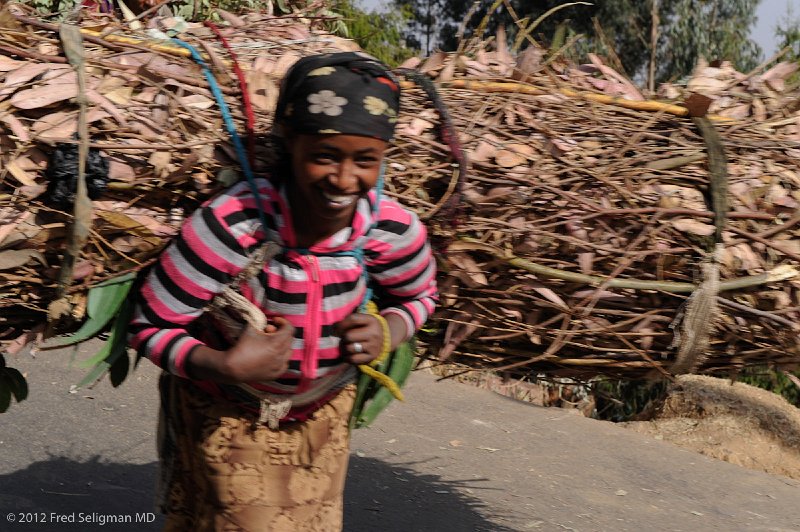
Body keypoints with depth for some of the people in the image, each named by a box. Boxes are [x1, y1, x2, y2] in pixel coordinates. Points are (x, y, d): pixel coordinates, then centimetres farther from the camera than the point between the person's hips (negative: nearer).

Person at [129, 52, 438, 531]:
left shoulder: (395, 231, -23)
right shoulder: (229, 226, -34)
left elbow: (419, 296, 2)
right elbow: (151, 327, -24)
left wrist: (388, 332, -20)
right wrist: (225, 366, -40)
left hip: (322, 413, 4)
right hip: (226, 416, -4)